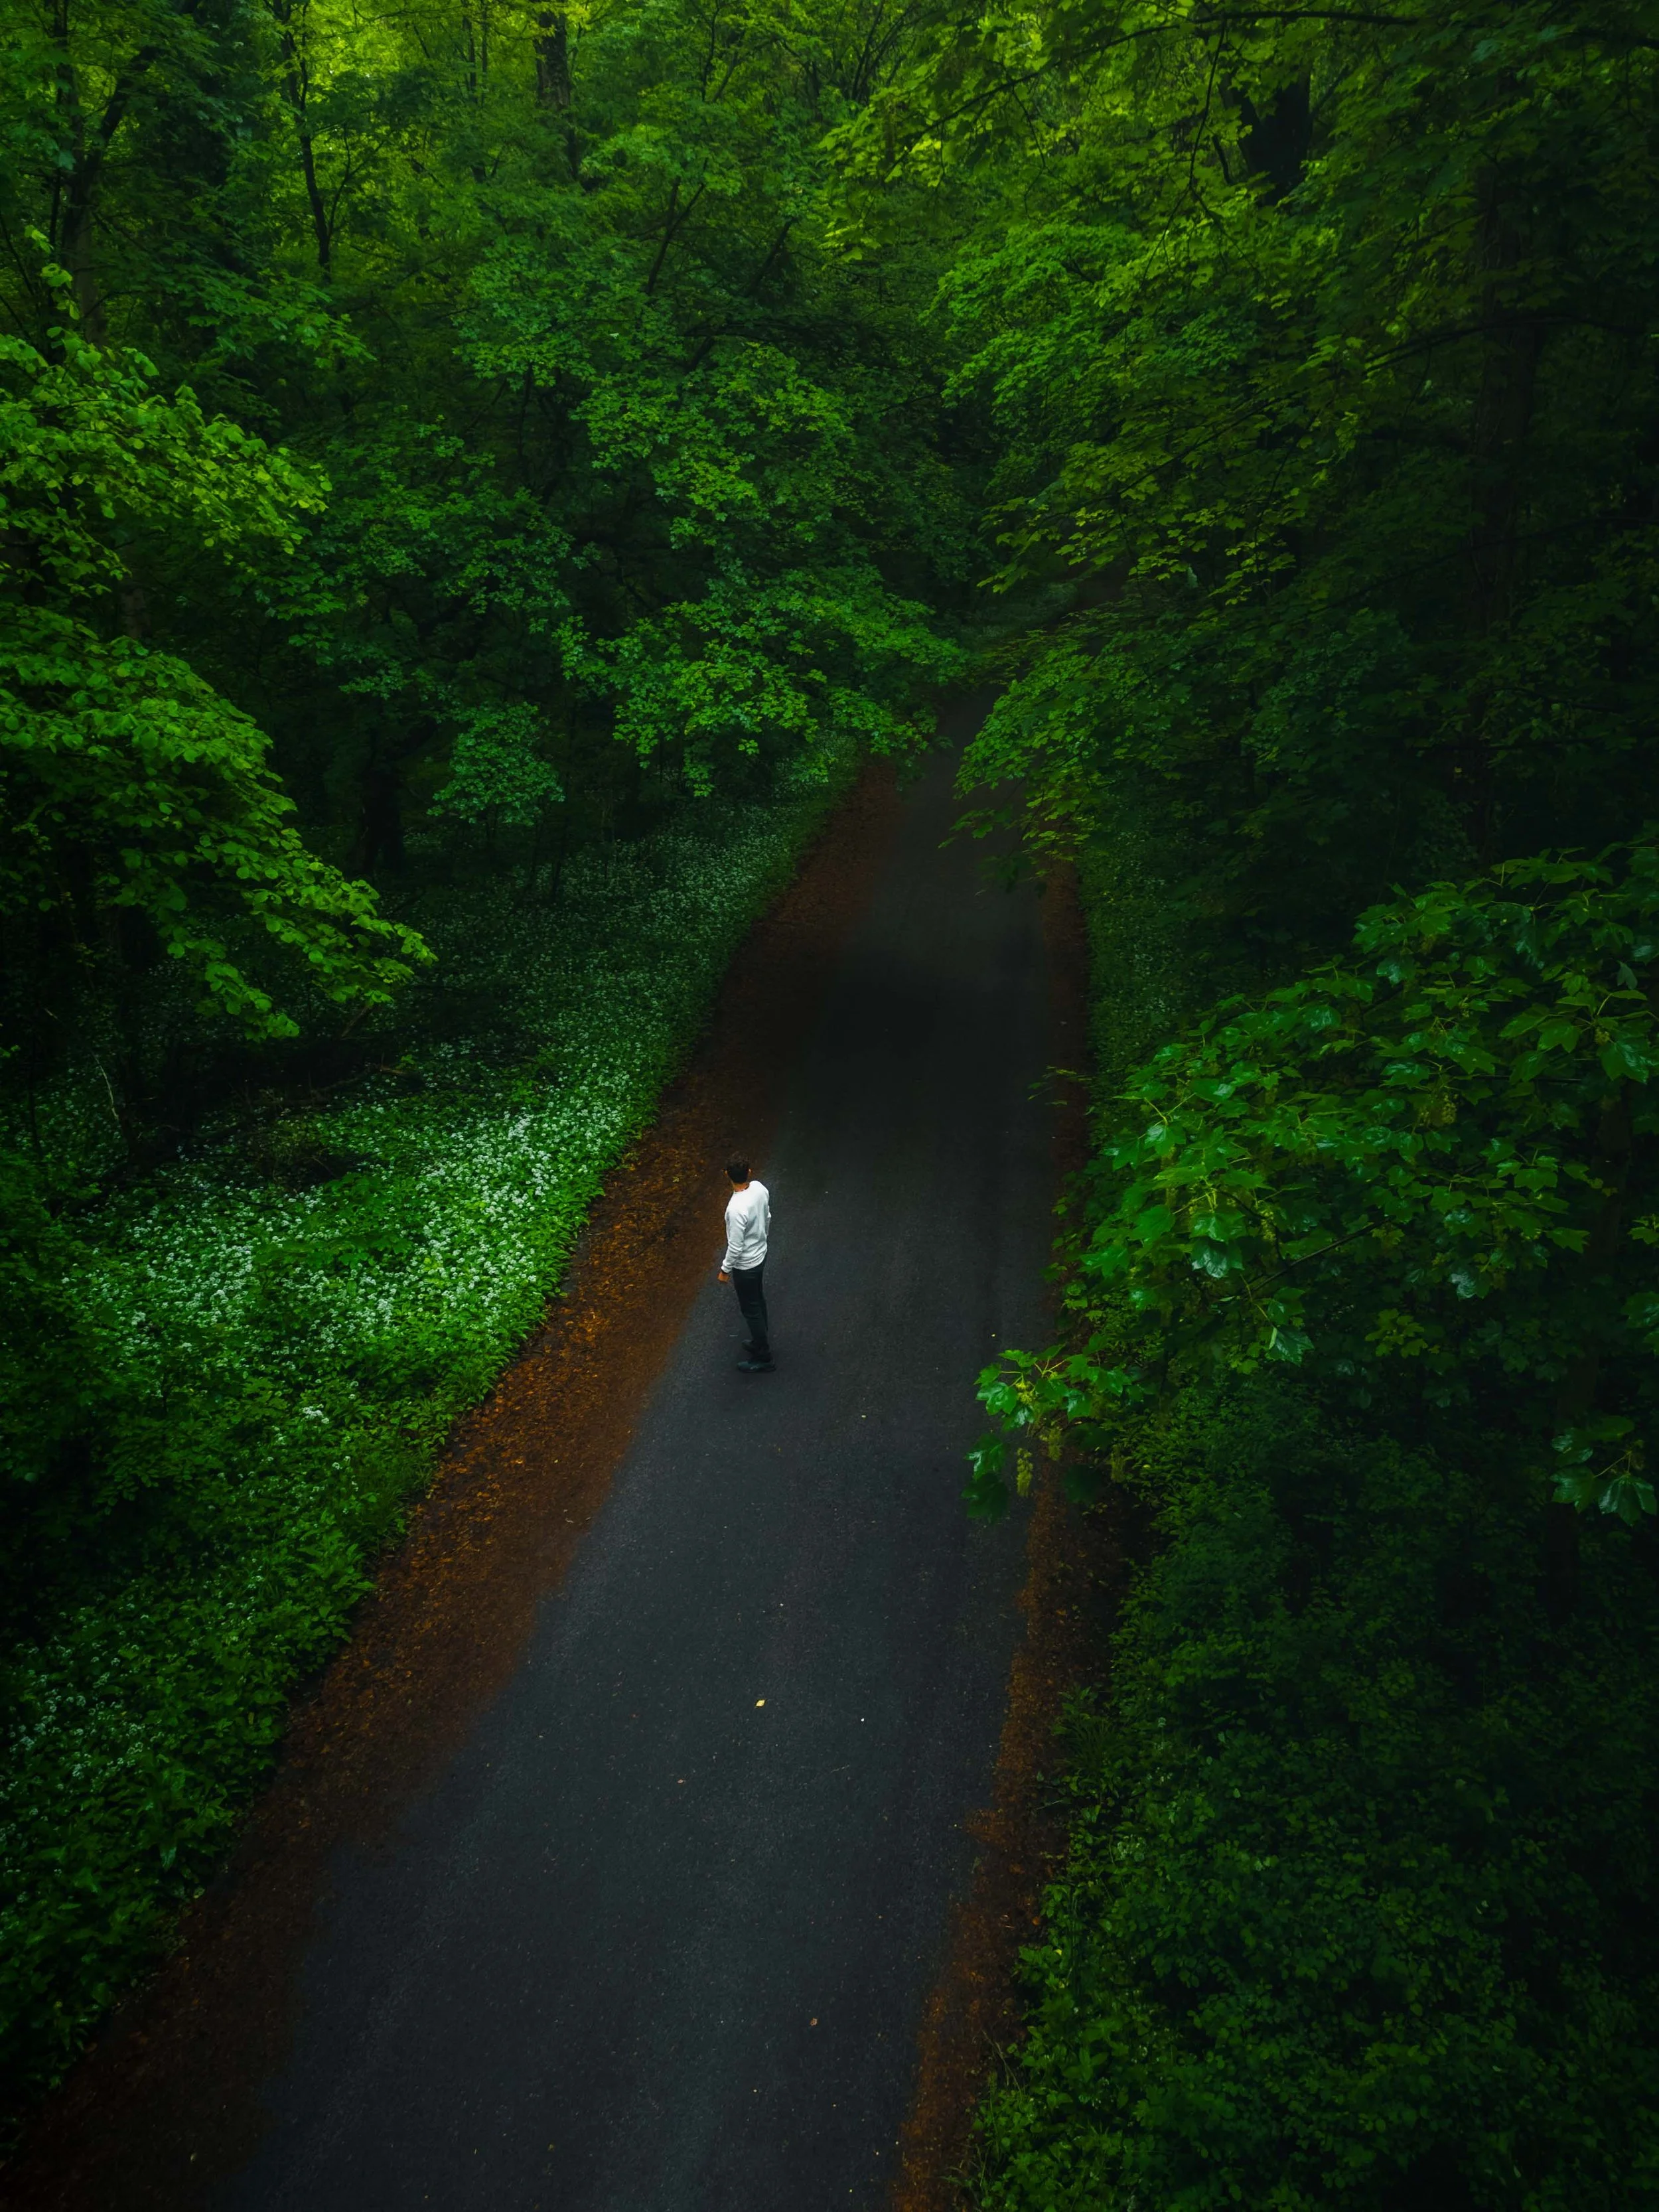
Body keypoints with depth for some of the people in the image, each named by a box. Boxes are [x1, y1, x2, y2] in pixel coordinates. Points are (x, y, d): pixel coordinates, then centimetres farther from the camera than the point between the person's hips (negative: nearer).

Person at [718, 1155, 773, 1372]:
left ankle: (763, 1358, 27)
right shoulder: (760, 1188, -14)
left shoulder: (736, 1208, -37)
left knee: (750, 1310, 11)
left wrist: (725, 1269, -11)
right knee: (758, 1301, 27)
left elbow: (736, 1247, -27)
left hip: (745, 1264, -8)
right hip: (760, 1254, 8)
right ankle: (761, 1342, 47)